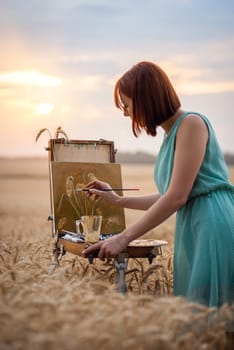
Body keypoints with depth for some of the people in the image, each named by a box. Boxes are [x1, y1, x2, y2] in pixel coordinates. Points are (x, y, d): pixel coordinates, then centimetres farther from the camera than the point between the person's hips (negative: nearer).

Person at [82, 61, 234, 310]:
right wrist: (118, 200, 24)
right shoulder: (171, 134, 18)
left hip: (213, 226, -9)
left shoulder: (191, 123, -9)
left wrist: (124, 238, -14)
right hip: (192, 230, 9)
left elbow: (177, 197, -15)